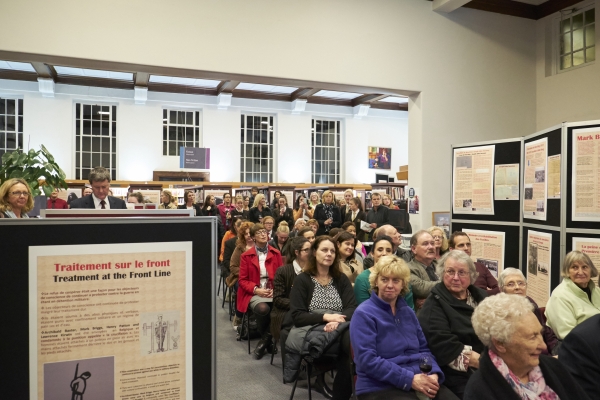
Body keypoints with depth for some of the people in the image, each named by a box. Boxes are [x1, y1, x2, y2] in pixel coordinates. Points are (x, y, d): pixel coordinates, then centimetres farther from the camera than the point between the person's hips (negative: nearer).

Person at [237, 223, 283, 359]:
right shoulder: (246, 256, 5)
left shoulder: (276, 254, 11)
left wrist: (275, 289, -10)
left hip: (273, 291, 2)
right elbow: (242, 280, 3)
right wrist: (256, 289, -13)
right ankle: (268, 340, -3)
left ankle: (264, 340, -8)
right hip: (254, 293, -1)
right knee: (262, 309, -35)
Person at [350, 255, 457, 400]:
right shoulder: (364, 314, -7)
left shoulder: (408, 312, 14)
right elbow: (367, 360, -15)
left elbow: (423, 349, 16)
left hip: (420, 380, 6)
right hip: (380, 386, -5)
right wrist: (409, 379, -18)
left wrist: (433, 373, -5)